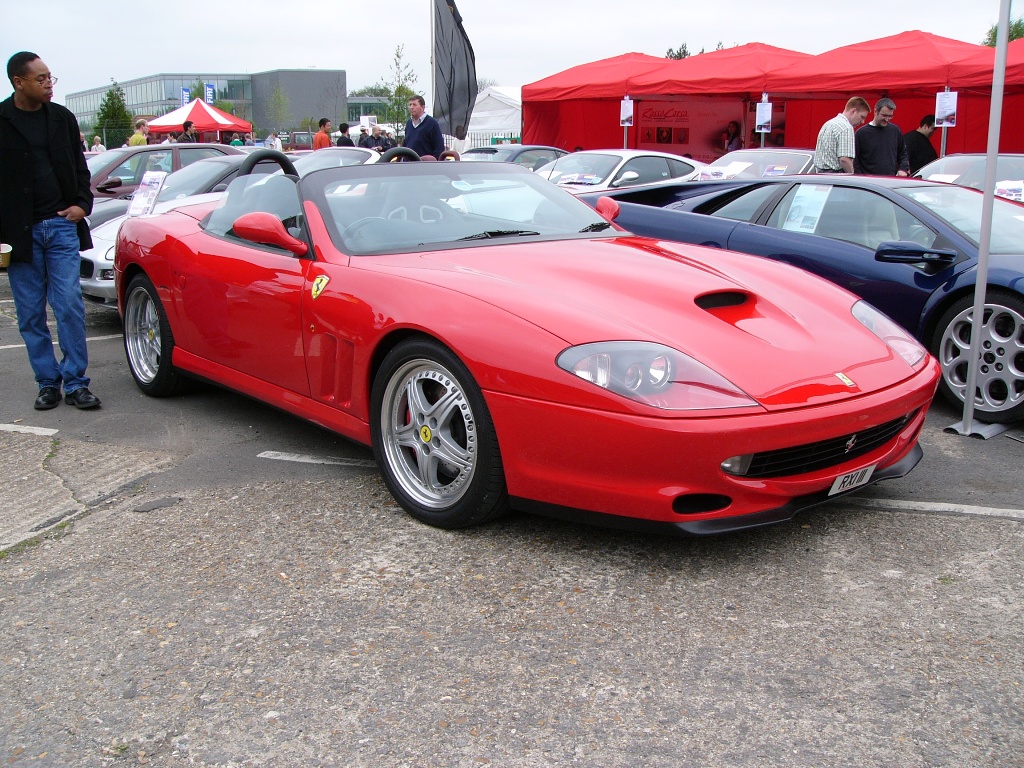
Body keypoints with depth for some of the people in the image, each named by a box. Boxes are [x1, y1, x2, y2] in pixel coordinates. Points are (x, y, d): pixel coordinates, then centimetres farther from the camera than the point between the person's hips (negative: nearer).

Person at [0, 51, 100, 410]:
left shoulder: (62, 118, 9)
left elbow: (80, 167, 18)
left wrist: (83, 204, 3)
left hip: (61, 225, 1)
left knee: (70, 306, -3)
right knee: (31, 314, 4)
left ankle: (75, 383, 3)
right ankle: (48, 382, 14)